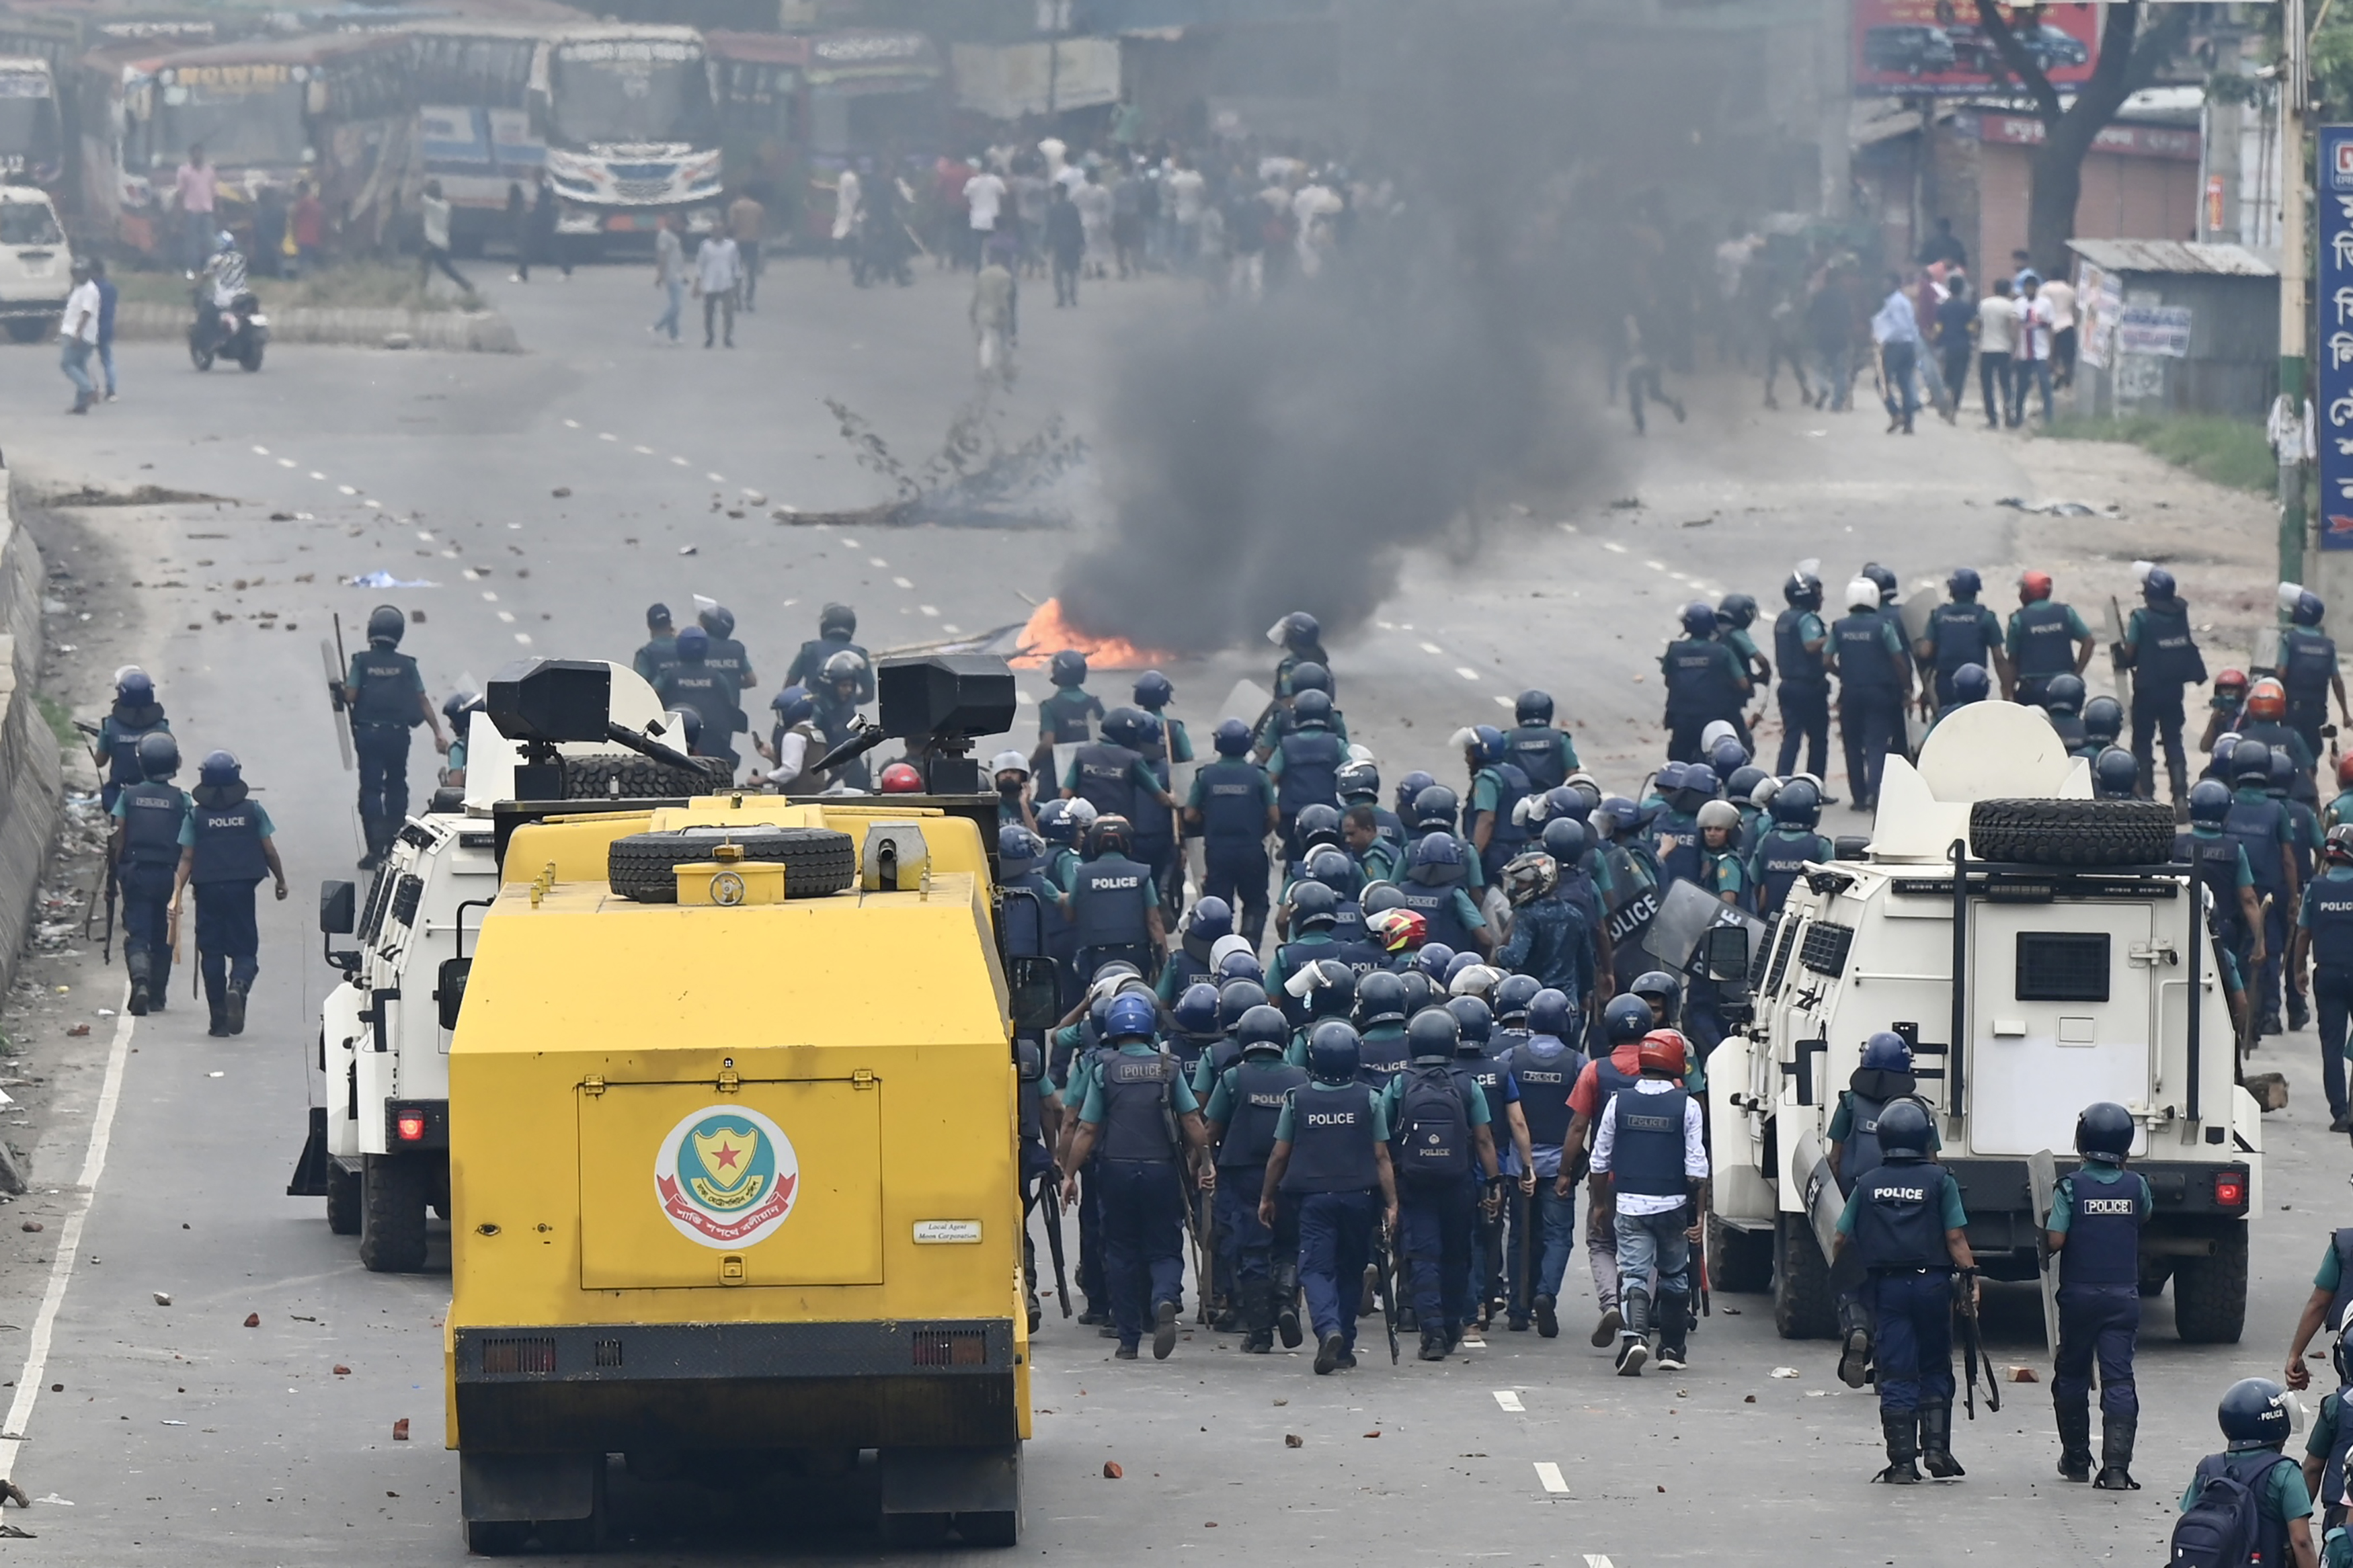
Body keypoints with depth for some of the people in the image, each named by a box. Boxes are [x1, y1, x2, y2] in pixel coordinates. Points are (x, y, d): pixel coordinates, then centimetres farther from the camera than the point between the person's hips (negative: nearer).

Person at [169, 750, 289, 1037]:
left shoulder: (195, 815, 0)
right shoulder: (252, 811, 0)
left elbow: (186, 859, -3)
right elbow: (269, 851, 4)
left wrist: (177, 894, -2)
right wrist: (281, 882, 18)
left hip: (208, 889, 0)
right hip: (242, 888, 0)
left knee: (211, 952, 8)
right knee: (244, 949, 7)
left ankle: (219, 1020, 7)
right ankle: (238, 986, -27)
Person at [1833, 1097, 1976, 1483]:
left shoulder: (1868, 1185, 5)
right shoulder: (1939, 1181, -3)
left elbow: (1842, 1239, 10)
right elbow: (1955, 1237, -9)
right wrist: (1971, 1276, -3)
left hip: (1887, 1285, 1)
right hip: (1931, 1282, -1)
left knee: (1896, 1376, 2)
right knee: (1935, 1371, 13)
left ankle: (1902, 1462, -1)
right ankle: (1936, 1448, 4)